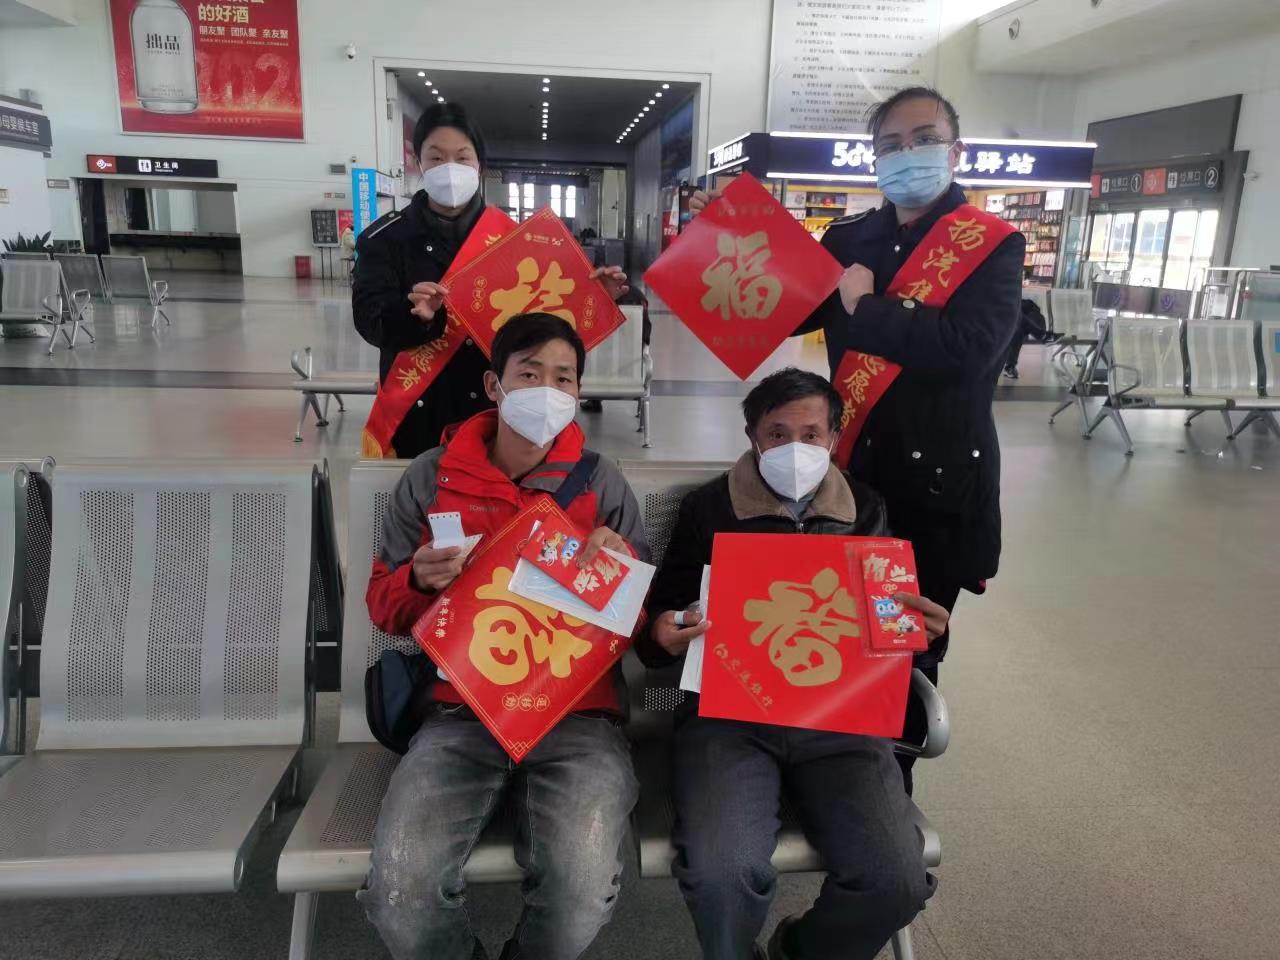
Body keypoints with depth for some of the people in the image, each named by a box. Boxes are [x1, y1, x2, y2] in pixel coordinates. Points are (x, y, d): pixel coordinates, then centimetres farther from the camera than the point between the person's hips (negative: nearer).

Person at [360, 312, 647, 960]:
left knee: (583, 888, -25)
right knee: (401, 887, -22)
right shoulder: (430, 478, 7)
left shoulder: (602, 483, 7)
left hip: (577, 715, 0)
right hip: (461, 712, 1)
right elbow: (384, 605, 13)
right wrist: (419, 581, -9)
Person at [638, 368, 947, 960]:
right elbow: (659, 618, 8)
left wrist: (918, 630, -4)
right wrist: (664, 638, -16)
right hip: (728, 712, -2)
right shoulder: (707, 509, 5)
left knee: (897, 883, -17)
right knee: (721, 872, -27)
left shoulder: (865, 511, 13)